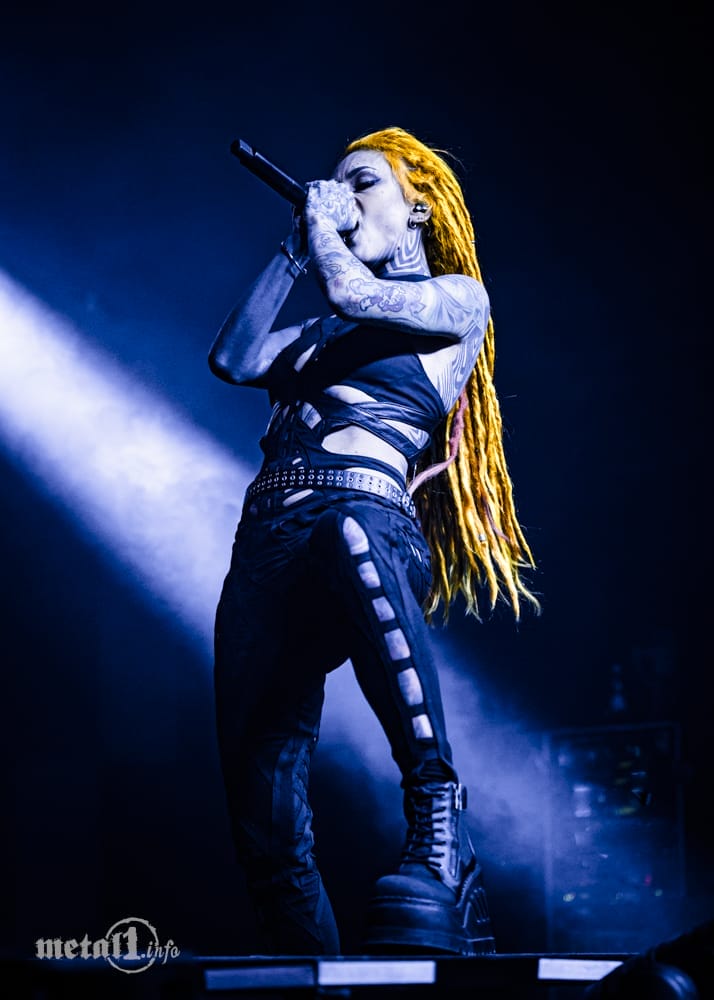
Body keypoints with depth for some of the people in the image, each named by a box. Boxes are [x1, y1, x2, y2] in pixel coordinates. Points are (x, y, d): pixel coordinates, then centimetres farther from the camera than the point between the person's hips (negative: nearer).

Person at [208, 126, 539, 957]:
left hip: (366, 512, -6)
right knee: (263, 818, -6)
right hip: (263, 545, 6)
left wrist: (324, 223, 15)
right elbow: (233, 358, 19)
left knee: (352, 537, -46)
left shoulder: (459, 297, 13)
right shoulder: (325, 325, 32)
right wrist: (293, 248, 25)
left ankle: (438, 823, -46)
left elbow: (355, 293, -3)